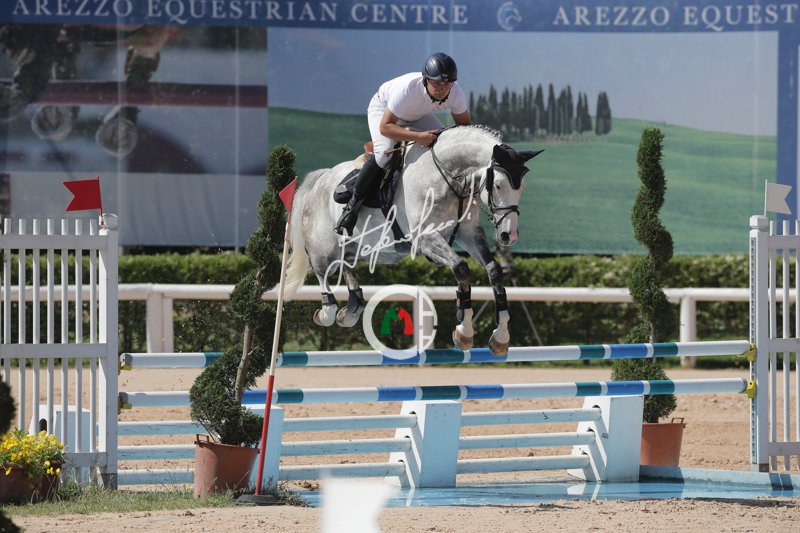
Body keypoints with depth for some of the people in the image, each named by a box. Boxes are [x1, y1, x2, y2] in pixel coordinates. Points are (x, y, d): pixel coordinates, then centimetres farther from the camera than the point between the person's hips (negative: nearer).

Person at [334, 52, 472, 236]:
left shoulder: (456, 94, -28)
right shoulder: (408, 89, -43)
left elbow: (464, 124, -9)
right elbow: (385, 126, -41)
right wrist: (418, 137, -52)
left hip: (418, 115, 6)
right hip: (383, 108, -6)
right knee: (384, 154, -30)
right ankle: (352, 205, -18)